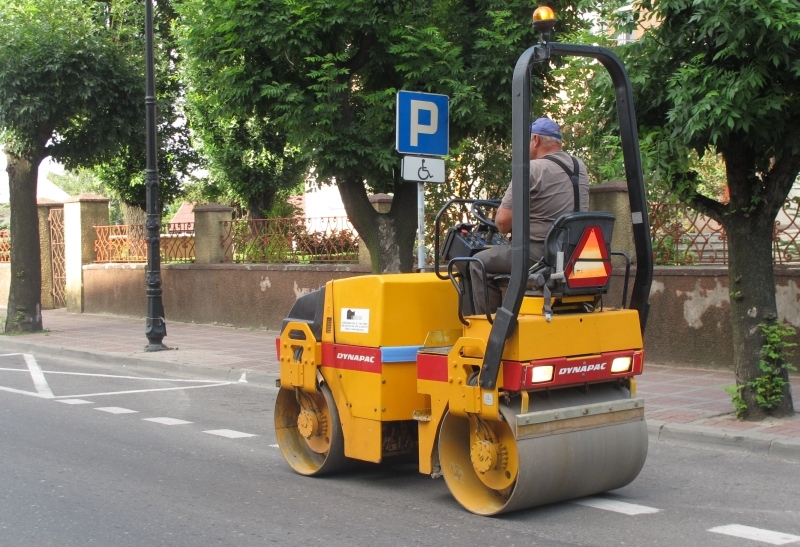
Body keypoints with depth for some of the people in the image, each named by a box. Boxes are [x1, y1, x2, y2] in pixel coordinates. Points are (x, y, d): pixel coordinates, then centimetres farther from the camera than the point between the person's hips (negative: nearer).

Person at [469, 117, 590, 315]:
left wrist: (505, 226, 8)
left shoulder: (531, 169, -13)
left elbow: (503, 221, -15)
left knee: (480, 263, 7)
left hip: (541, 254, -8)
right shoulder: (580, 167, 10)